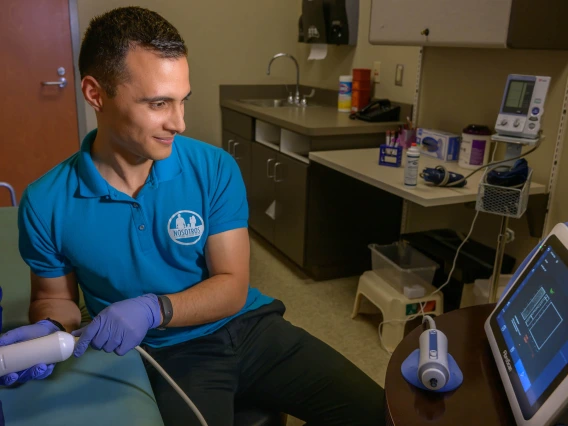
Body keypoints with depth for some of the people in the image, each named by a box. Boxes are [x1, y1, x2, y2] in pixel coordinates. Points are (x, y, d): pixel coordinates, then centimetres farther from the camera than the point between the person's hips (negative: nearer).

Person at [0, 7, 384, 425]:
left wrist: (154, 308, -26)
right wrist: (48, 330, -16)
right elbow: (55, 297, 7)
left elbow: (232, 286, -10)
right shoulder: (47, 204, -10)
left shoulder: (215, 169, -10)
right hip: (171, 354, -1)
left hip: (248, 326, 2)